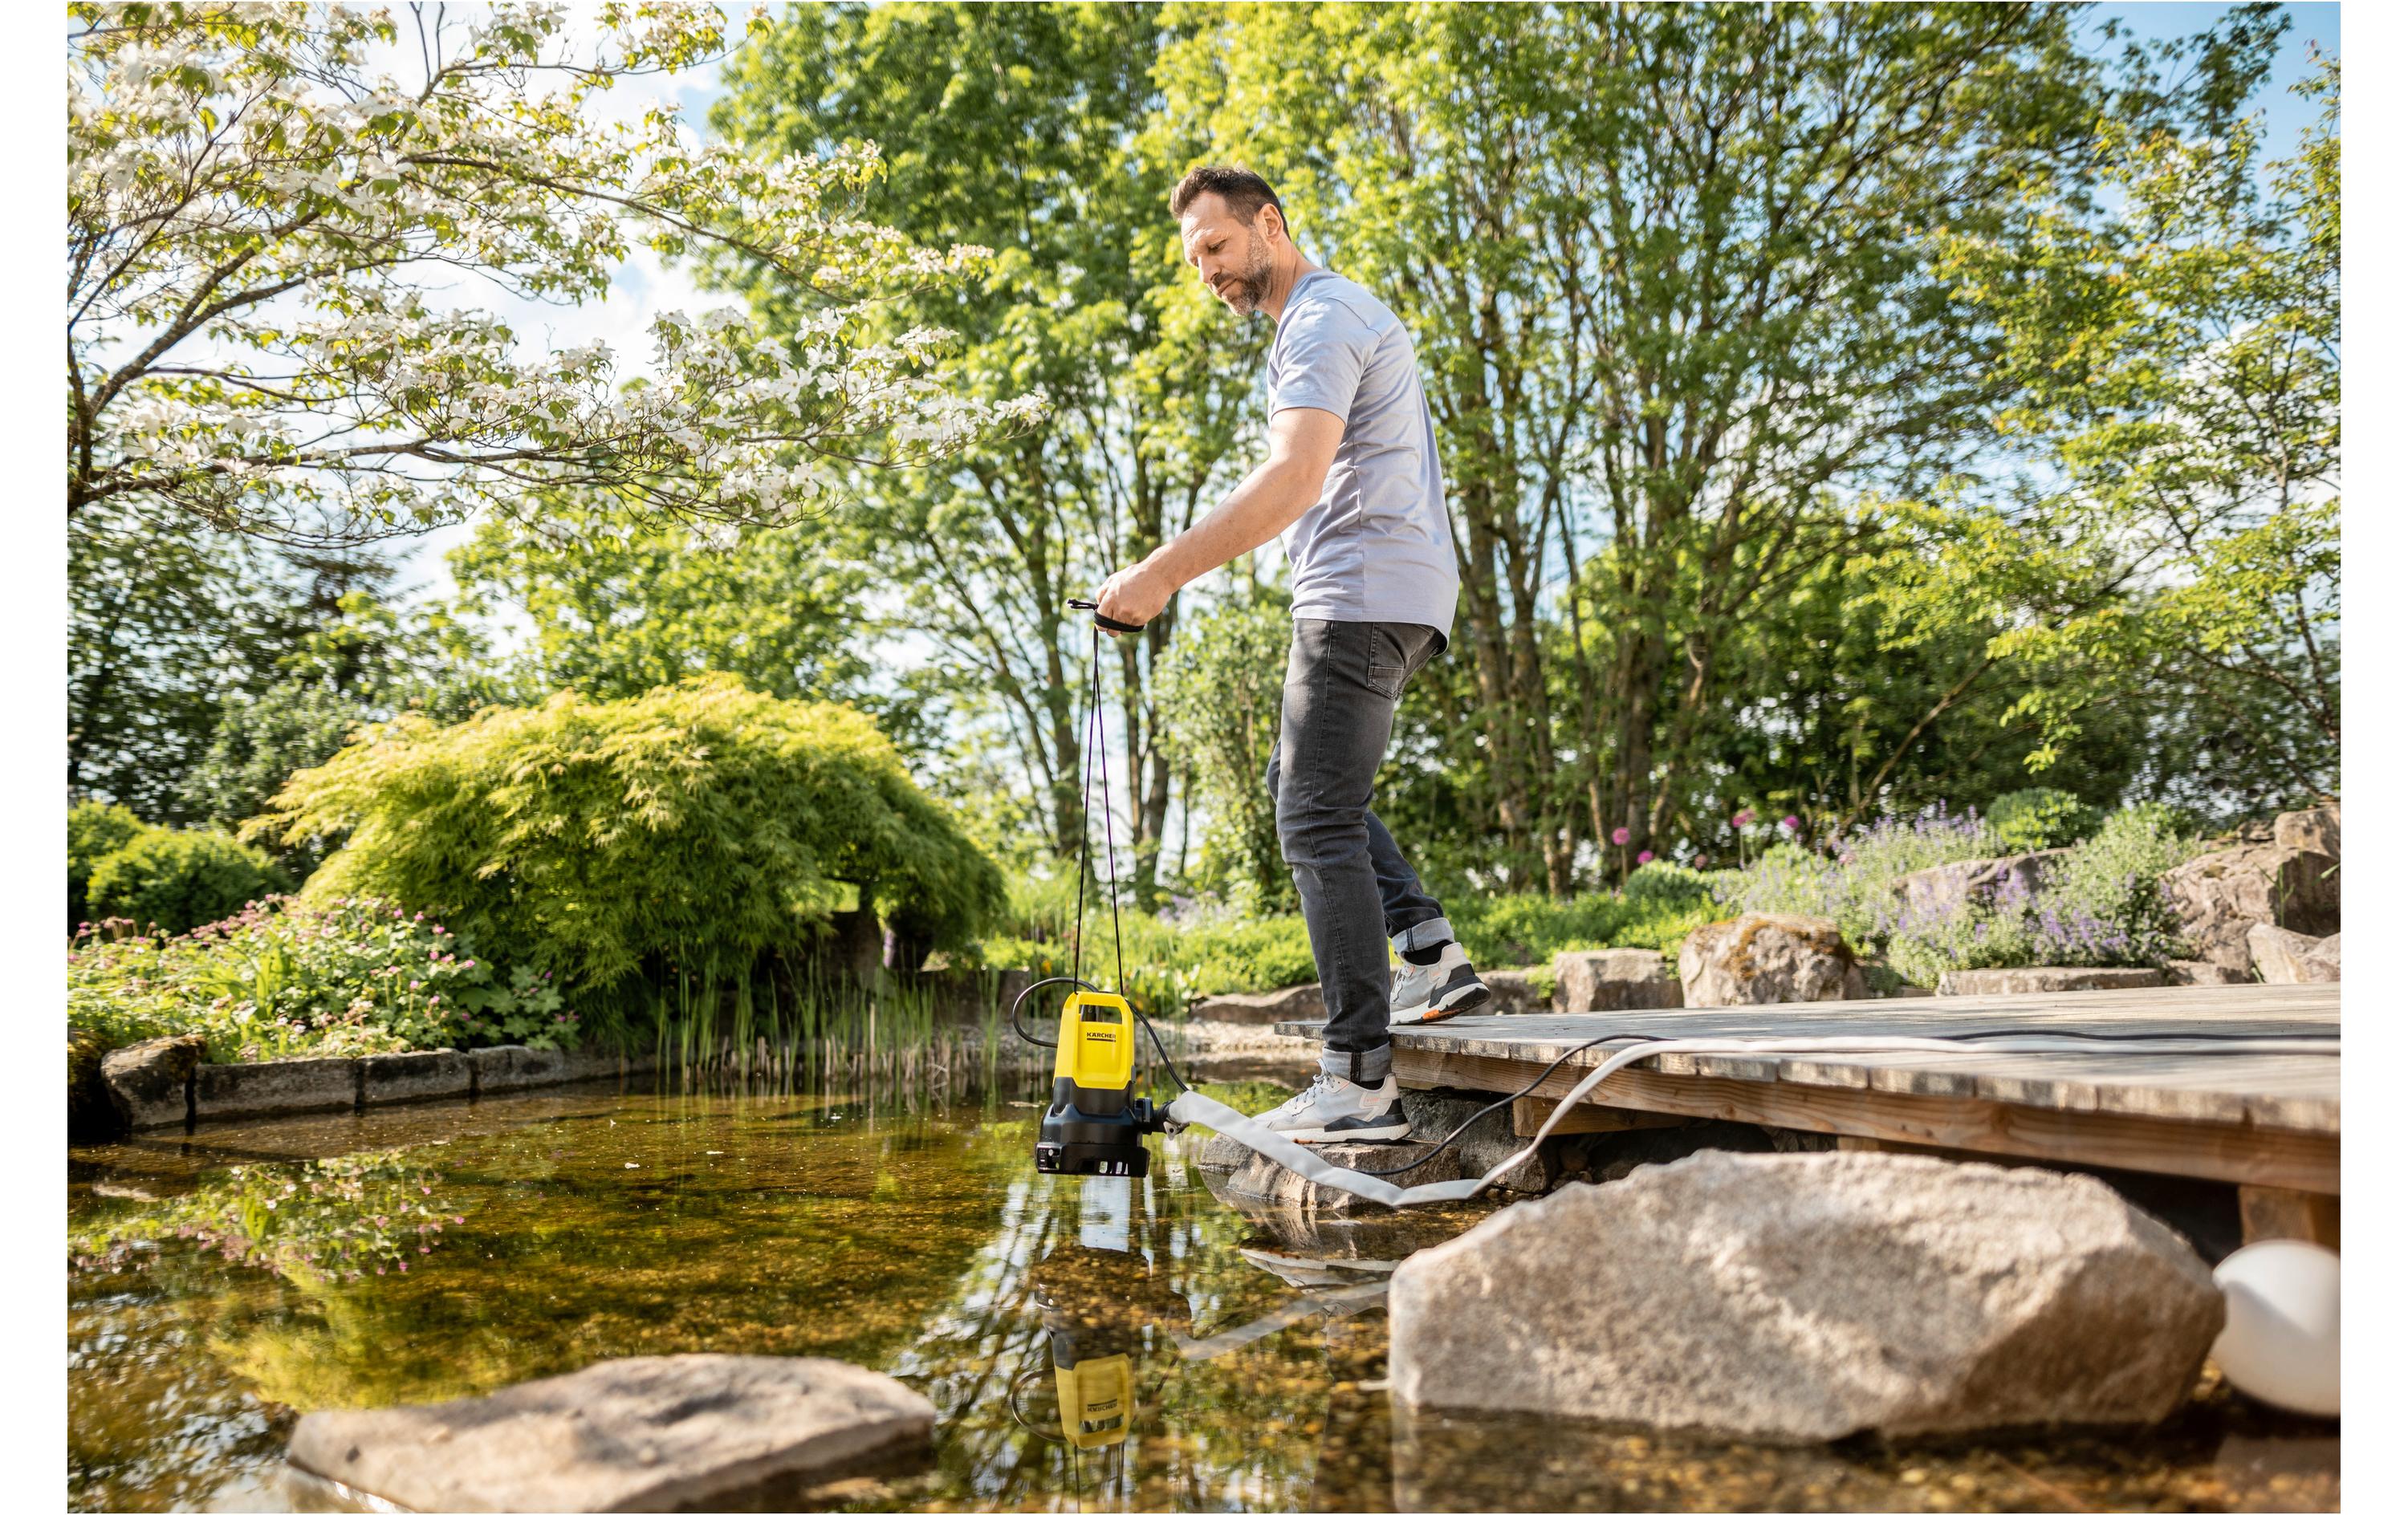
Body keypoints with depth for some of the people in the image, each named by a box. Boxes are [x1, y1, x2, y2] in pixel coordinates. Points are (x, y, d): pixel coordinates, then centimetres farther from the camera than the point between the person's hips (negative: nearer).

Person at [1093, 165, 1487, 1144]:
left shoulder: (1321, 321, -10)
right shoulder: (1347, 313, 24)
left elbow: (1294, 479, -26)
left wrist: (1162, 571, -29)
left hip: (1360, 595, -11)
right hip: (1401, 596, 11)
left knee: (1319, 824, -11)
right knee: (1303, 783, 19)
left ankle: (1359, 1082, -10)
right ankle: (1427, 947, 8)